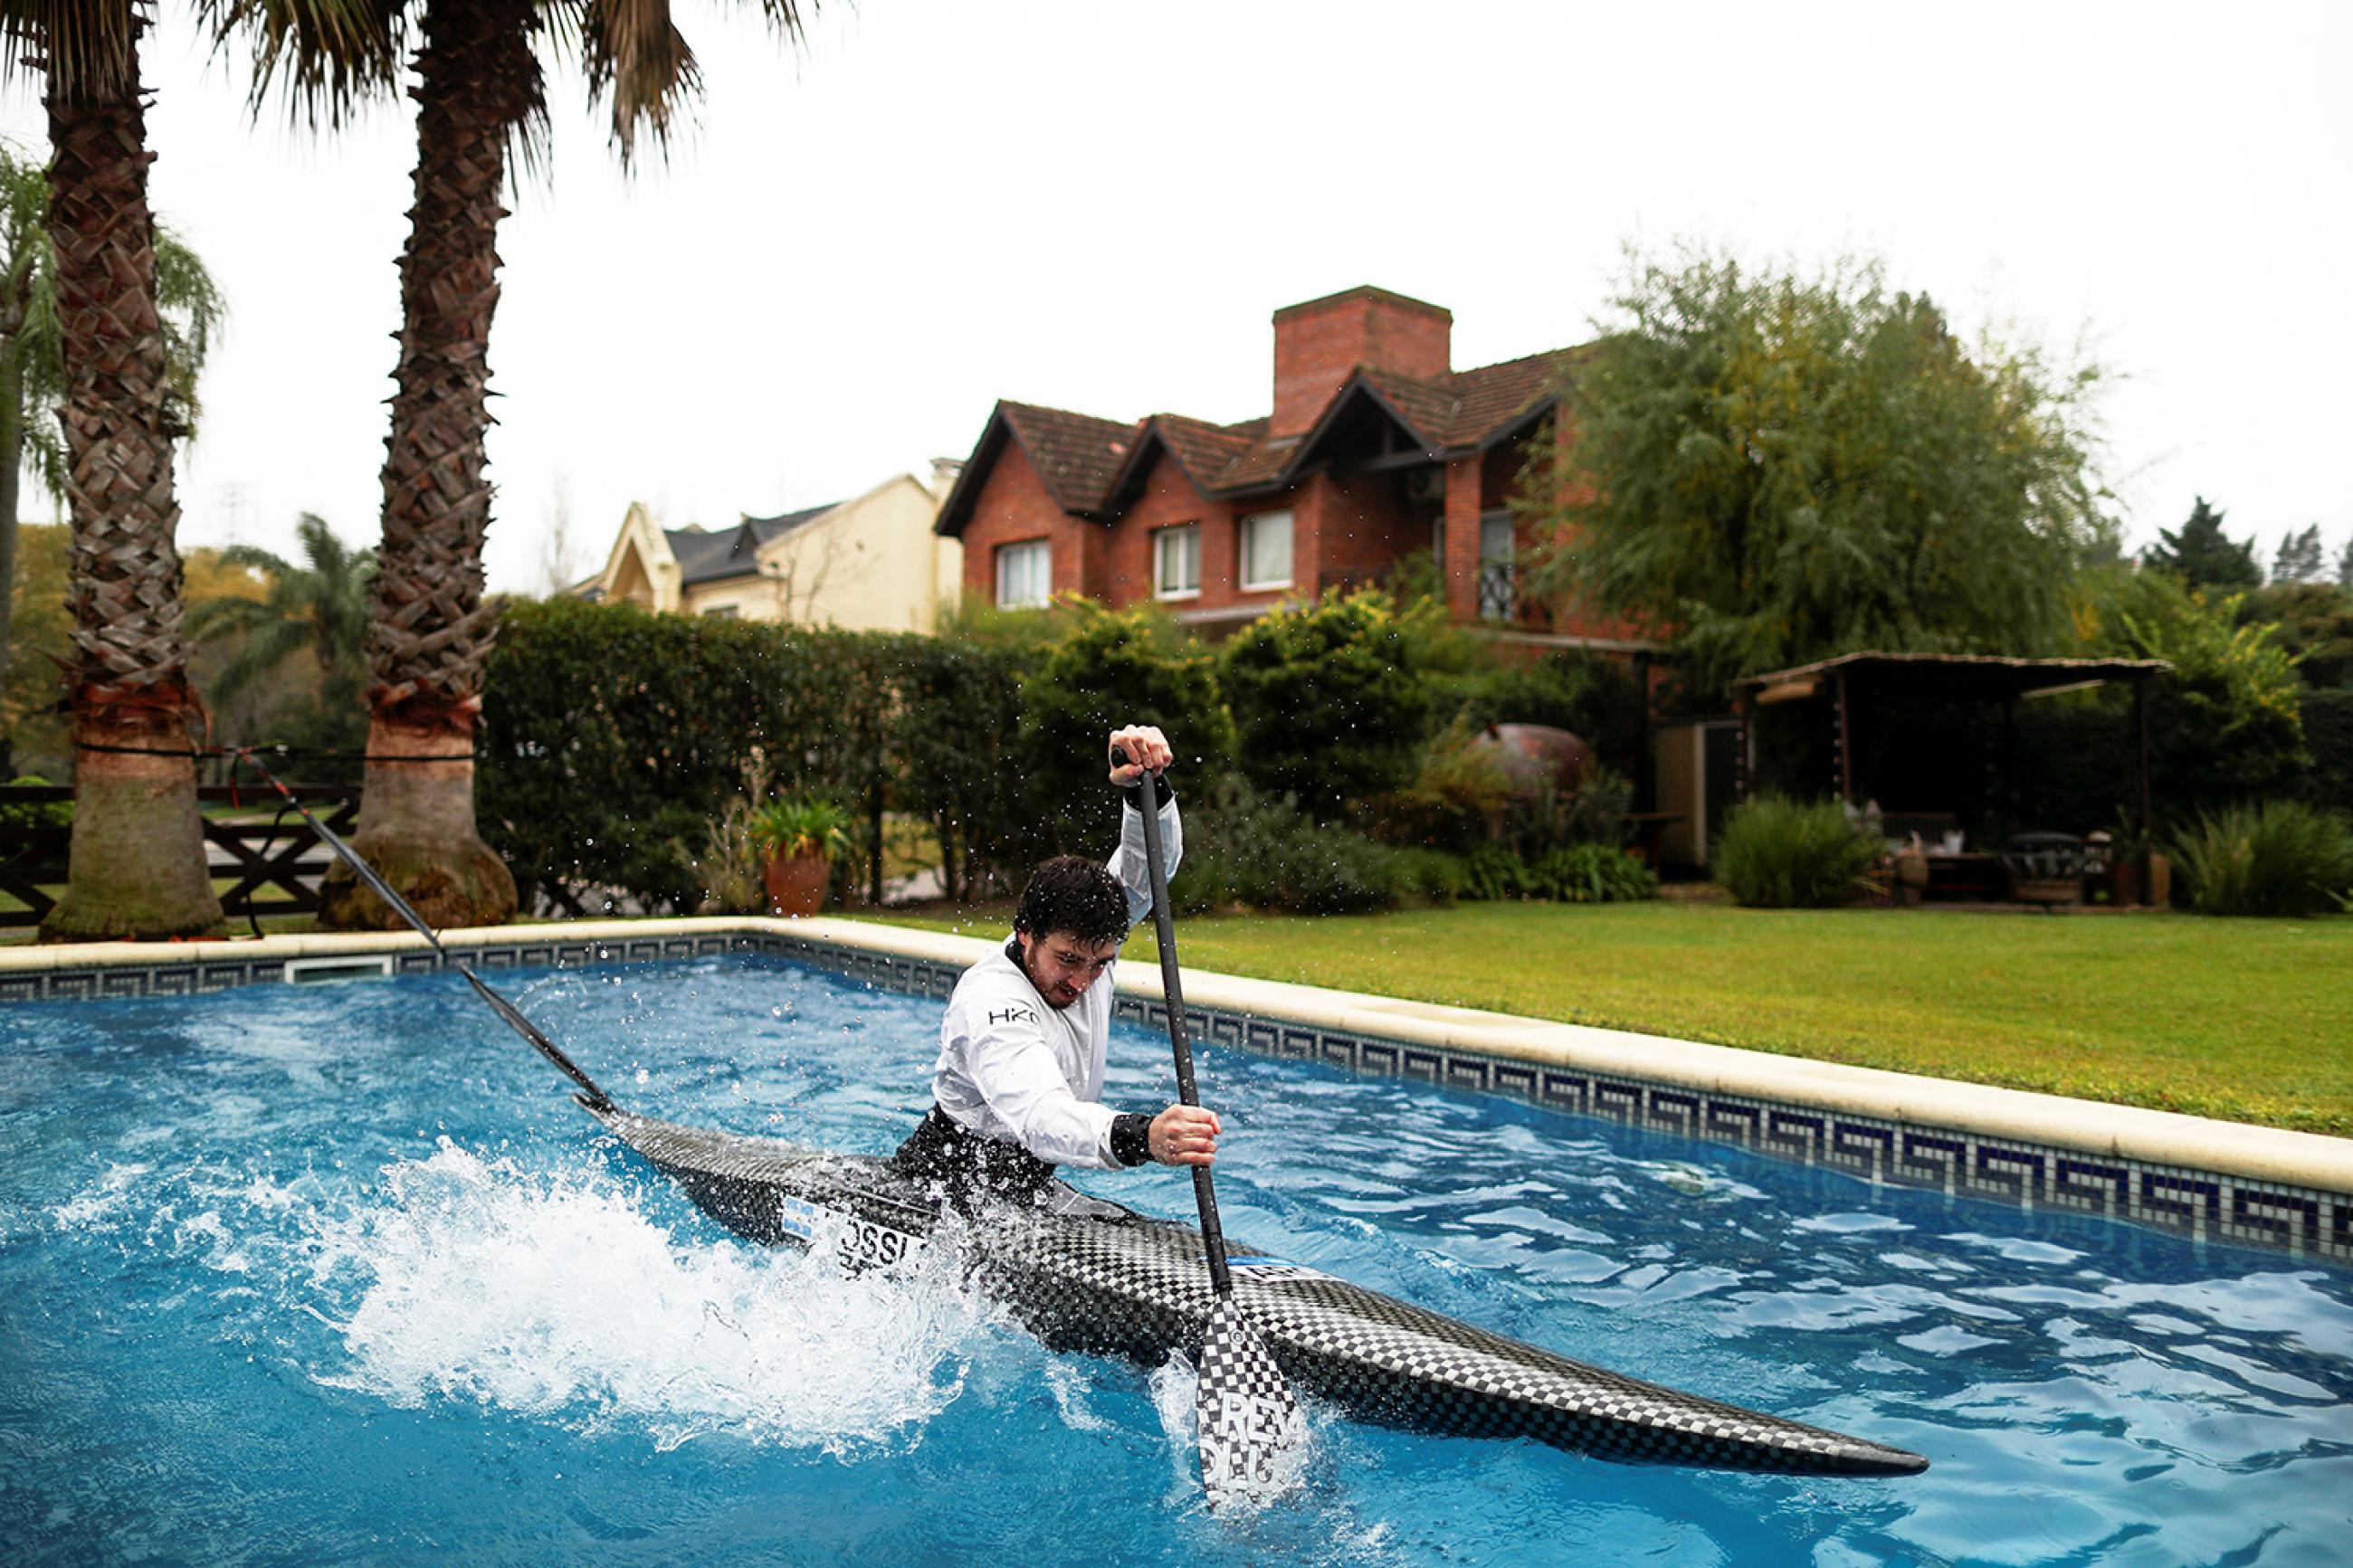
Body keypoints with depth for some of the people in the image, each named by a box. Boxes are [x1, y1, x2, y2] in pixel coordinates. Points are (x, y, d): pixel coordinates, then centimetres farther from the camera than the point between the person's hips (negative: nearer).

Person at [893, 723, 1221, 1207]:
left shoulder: (1080, 938, -6)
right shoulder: (989, 1002, -30)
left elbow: (1149, 864, -7)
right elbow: (1038, 1114, -46)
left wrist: (1148, 786, -28)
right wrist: (1140, 1137, -65)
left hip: (1031, 1184, 8)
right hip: (945, 1184, -8)